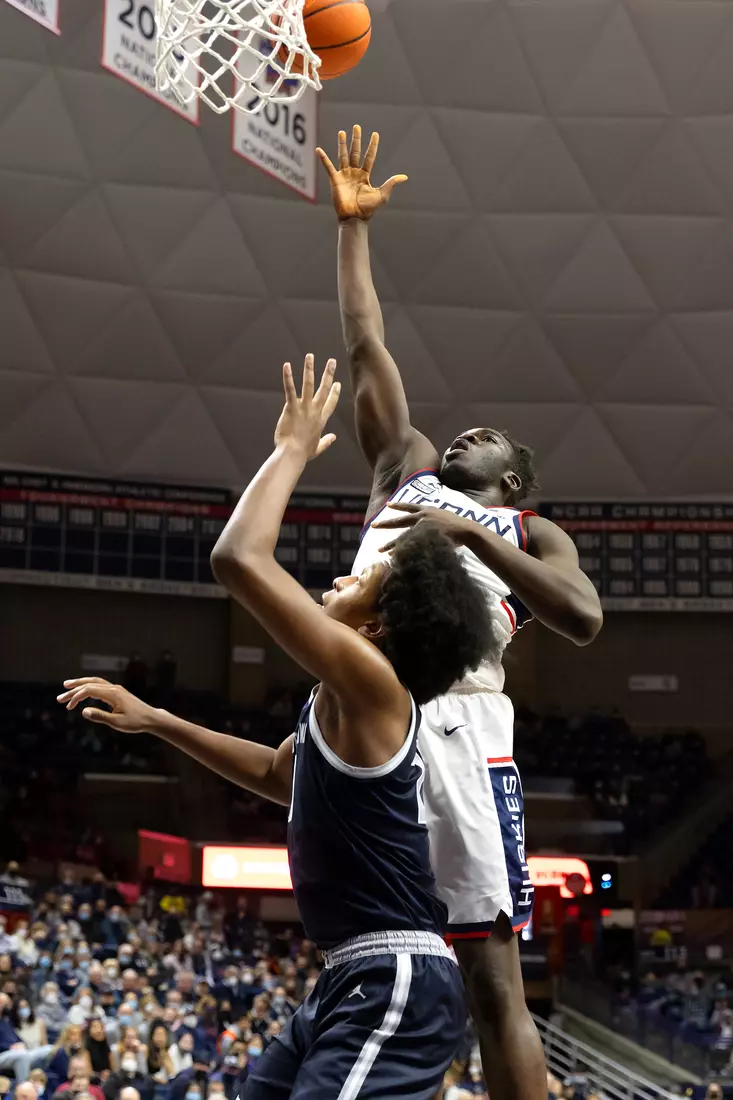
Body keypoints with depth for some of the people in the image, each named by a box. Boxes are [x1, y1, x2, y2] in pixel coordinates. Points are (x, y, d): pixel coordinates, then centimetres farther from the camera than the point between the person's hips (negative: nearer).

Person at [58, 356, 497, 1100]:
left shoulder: (370, 683, -16)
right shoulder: (344, 708, 13)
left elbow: (237, 558, -24)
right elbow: (279, 774, 34)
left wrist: (294, 448, -9)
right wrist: (151, 720, 31)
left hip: (393, 986, -11)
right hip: (351, 982, 11)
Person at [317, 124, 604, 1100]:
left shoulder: (529, 533, 17)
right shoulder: (407, 473, 28)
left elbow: (584, 621, -4)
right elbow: (367, 345, 28)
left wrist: (469, 534, -8)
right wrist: (353, 225, 28)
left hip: (456, 720, -4)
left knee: (489, 972, -7)